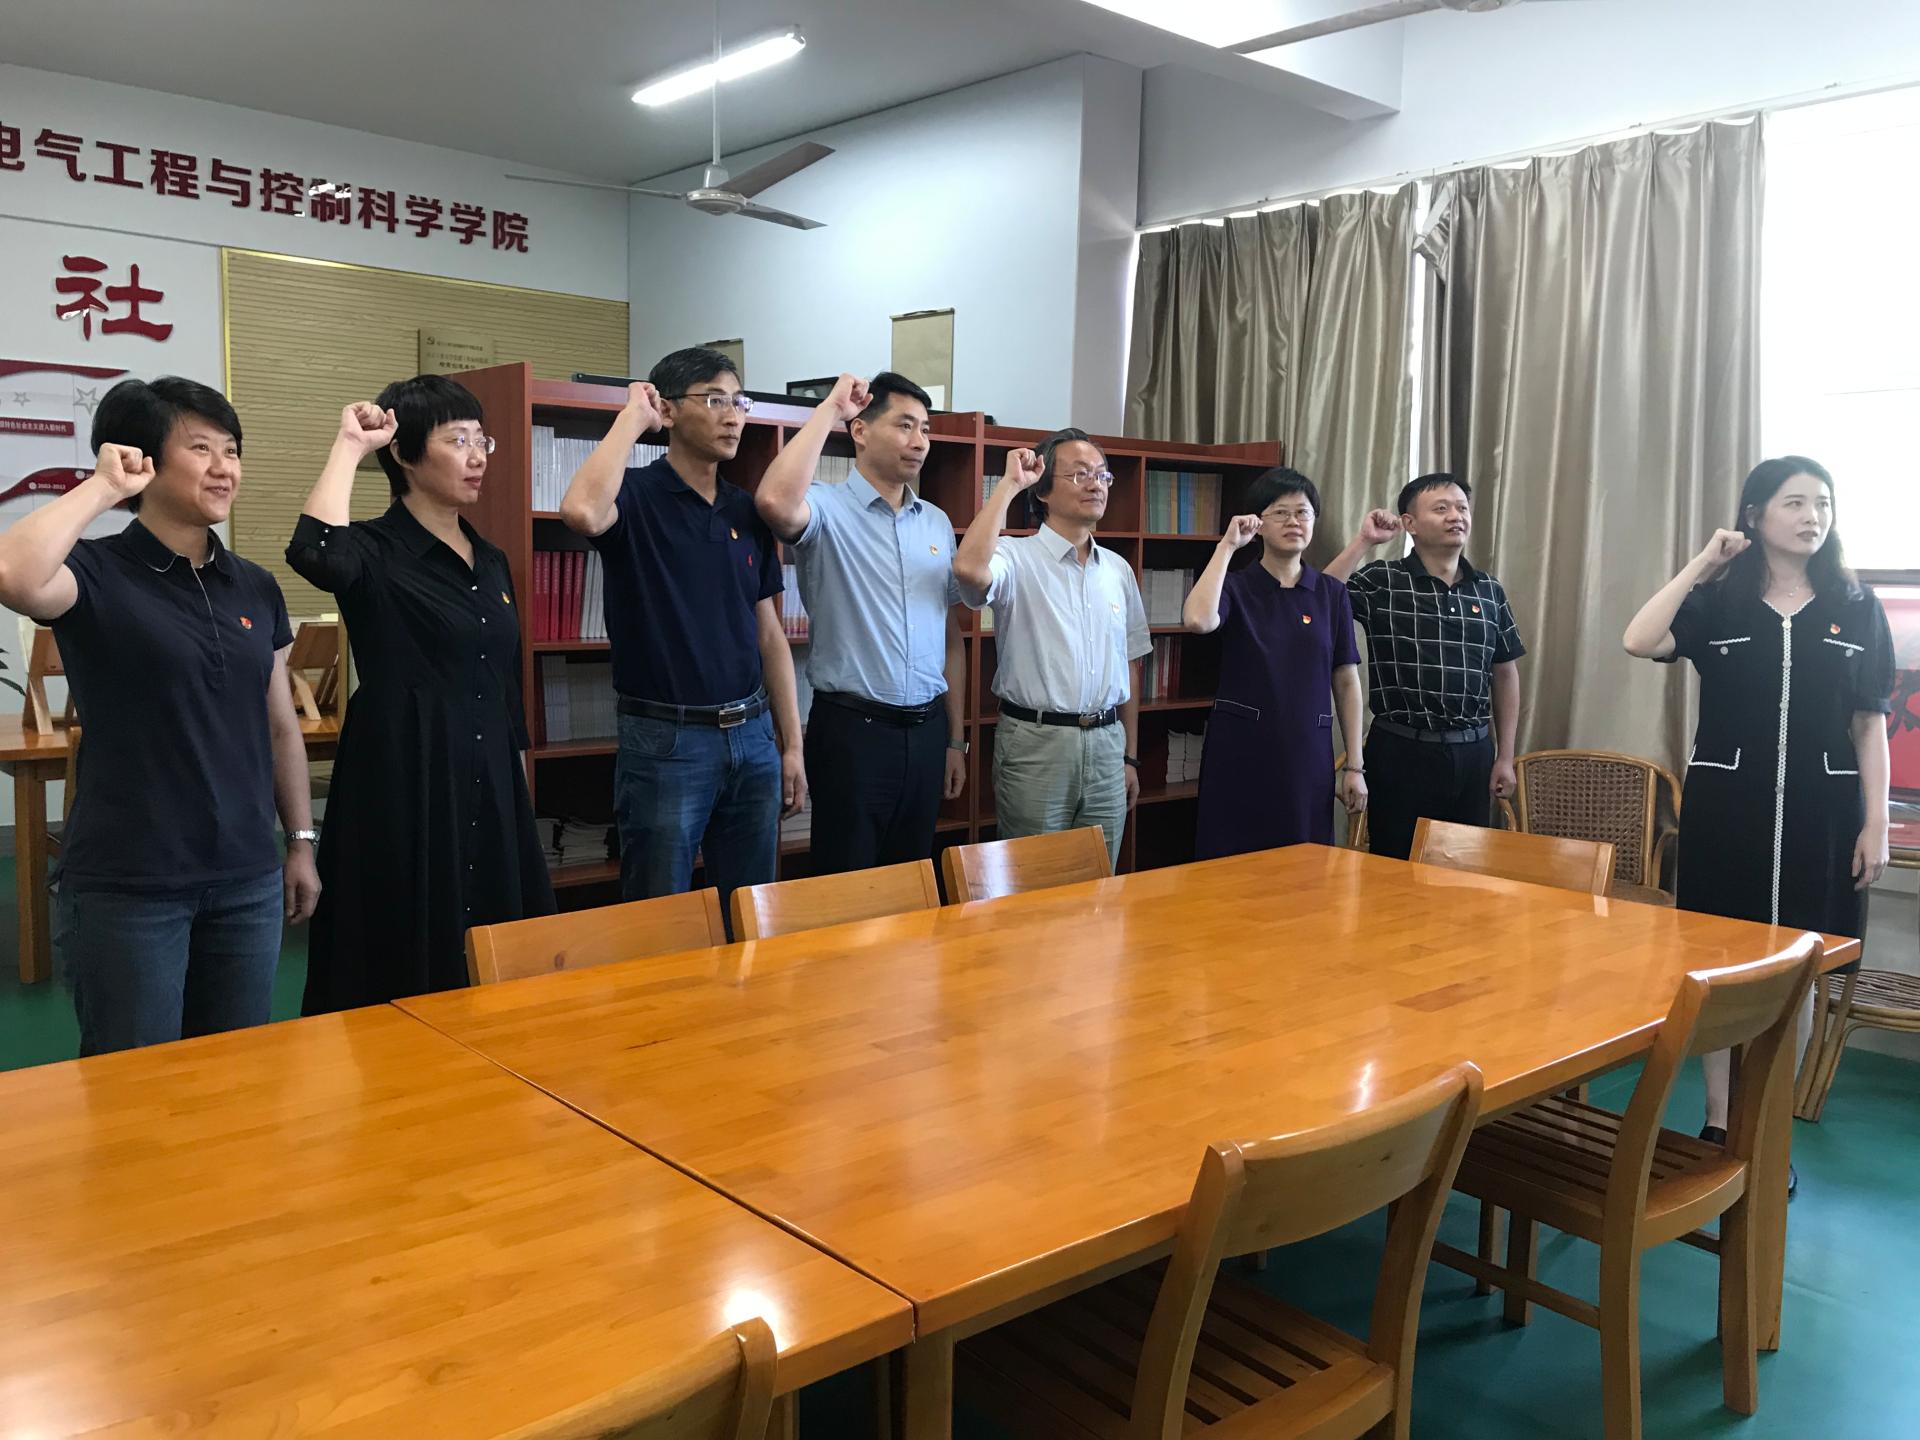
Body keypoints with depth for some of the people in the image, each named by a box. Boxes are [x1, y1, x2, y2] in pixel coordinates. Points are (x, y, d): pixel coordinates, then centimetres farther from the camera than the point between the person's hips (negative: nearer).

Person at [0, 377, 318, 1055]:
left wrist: (301, 843, 12)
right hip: (125, 888, -5)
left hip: (248, 881, 5)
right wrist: (102, 486, -18)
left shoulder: (255, 587, 8)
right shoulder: (97, 574, -7)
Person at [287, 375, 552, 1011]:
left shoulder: (490, 561, 13)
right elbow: (315, 553, -32)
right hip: (404, 792, -6)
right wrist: (349, 446, -20)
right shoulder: (377, 552, -7)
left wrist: (519, 794, 17)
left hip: (490, 797, 7)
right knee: (410, 969, 1)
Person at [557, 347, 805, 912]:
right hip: (666, 740, -5)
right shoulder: (637, 496, -6)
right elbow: (582, 511, -32)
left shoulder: (747, 512, 10)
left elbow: (769, 634, 12)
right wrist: (632, 416, -18)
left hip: (751, 738, 6)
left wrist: (791, 744, 9)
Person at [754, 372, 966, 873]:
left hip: (926, 730, 6)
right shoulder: (829, 509, -7)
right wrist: (830, 408, -19)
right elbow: (775, 501, -32)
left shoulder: (937, 522, 11)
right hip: (852, 729, -6)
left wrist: (955, 739, 14)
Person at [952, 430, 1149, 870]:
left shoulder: (1118, 570, 11)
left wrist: (1130, 756, 15)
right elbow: (969, 568, -31)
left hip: (1106, 743, 5)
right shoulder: (1018, 558, -7)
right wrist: (1009, 484, -20)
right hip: (1036, 742, -5)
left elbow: (1129, 666, 16)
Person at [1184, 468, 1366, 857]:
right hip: (1240, 752, -2)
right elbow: (1198, 621, -23)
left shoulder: (1332, 593, 7)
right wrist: (1227, 546, -14)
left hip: (1308, 754, 2)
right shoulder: (1235, 585, 0)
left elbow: (1347, 682, 8)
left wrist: (1354, 766, 4)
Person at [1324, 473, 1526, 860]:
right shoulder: (1380, 581, -3)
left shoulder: (1490, 591, 9)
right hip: (1402, 751, -3)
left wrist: (1505, 757, 10)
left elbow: (1505, 674, 14)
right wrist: (1364, 541, -17)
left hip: (1473, 751, 4)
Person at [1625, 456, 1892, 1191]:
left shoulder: (1856, 606, 5)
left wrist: (1875, 823, -1)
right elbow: (1639, 641, -17)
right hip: (1727, 803, -1)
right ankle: (1718, 1127, 17)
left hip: (1820, 809, 1)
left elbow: (1870, 723, 4)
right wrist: (1700, 565, -13)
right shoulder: (1717, 602, 1)